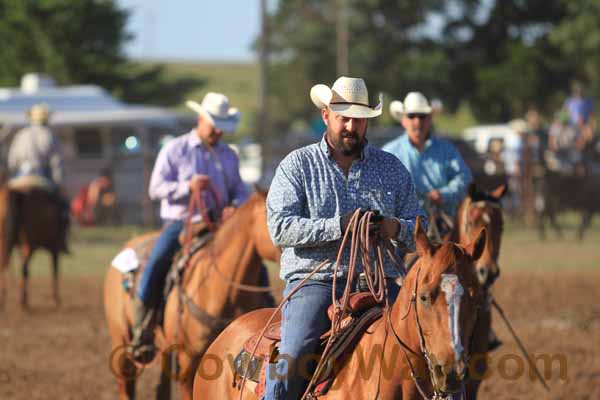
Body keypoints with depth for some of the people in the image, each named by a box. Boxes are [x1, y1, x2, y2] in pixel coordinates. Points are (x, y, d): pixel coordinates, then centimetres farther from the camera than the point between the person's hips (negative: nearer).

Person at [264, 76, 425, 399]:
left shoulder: (392, 167, 15)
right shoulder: (297, 164, 6)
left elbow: (420, 232, 13)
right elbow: (280, 227, -7)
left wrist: (397, 229, -12)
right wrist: (340, 227, -18)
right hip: (314, 280, -3)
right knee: (295, 352, -26)